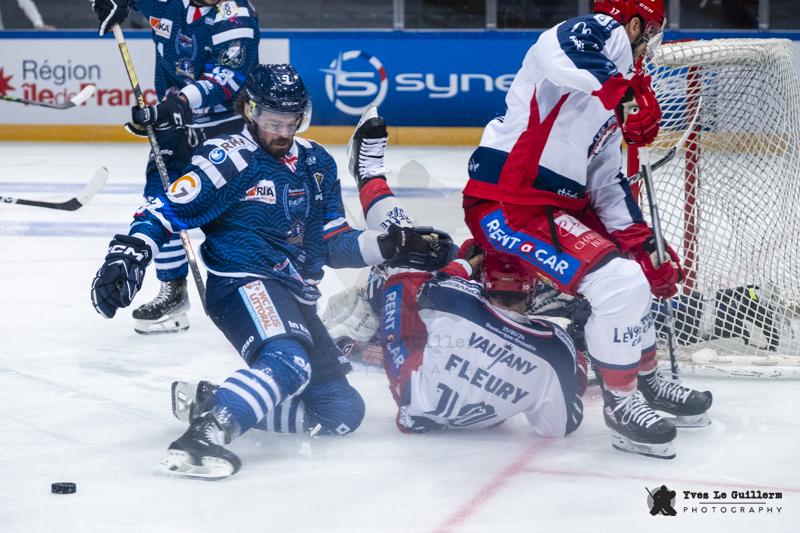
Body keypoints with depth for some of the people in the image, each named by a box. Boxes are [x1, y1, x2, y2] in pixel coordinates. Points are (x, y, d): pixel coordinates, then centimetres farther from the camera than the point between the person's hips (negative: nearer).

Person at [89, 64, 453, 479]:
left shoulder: (316, 163, 16)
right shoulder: (230, 159, -6)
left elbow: (334, 243, 17)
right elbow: (167, 211, -9)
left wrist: (392, 247, 3)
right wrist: (128, 254, -24)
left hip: (296, 299, 8)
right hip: (245, 285, -8)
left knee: (343, 413, 6)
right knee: (288, 361, -37)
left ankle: (214, 400, 11)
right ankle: (203, 437, -49)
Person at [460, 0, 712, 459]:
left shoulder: (607, 94, 19)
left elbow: (607, 180, 20)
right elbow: (558, 58, -34)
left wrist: (643, 245, 12)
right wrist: (629, 91, -28)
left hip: (556, 205, 11)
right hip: (506, 204, -11)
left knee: (640, 268, 24)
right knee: (621, 284, -20)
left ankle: (648, 377, 40)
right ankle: (622, 403, -2)